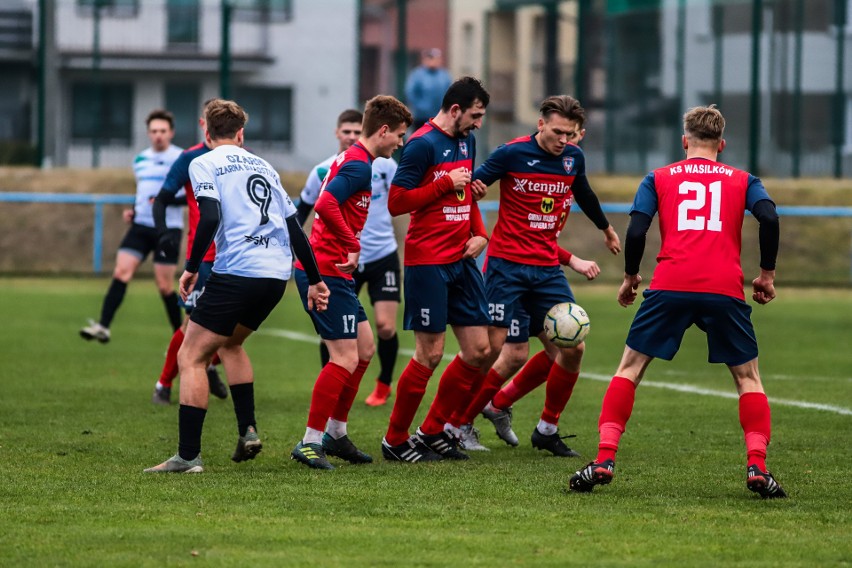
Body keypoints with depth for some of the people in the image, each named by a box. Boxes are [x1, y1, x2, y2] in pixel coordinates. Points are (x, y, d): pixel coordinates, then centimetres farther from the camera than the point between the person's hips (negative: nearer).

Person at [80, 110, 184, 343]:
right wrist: (133, 210, 10)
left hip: (168, 228, -5)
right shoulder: (140, 160, 14)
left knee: (165, 286, -3)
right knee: (121, 273, -11)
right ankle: (103, 327, -17)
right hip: (141, 225, 5)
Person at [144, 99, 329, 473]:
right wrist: (314, 281, 24)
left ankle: (188, 455, -9)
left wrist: (191, 268, -5)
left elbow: (210, 217, -14)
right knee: (230, 343, 28)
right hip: (277, 274, 7)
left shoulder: (203, 164, 3)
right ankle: (248, 431, 16)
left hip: (236, 271, -7)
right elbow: (295, 227, 19)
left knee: (191, 356, 0)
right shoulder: (262, 166, 21)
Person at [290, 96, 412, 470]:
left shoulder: (351, 160, 17)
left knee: (365, 349, 16)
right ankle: (310, 443, -8)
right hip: (326, 272, -11)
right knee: (346, 358, -11)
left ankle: (336, 433, 22)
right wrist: (353, 248, -24)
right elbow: (326, 205, -29)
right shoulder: (359, 165, -15)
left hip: (333, 272, 11)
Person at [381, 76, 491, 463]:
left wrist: (479, 233, 10)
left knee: (478, 350, 5)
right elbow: (396, 202, -16)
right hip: (428, 262, -8)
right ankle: (395, 441, 8)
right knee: (430, 354, -6)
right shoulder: (423, 144, -13)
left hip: (462, 260, 8)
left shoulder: (467, 140, 13)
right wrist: (445, 184, -16)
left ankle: (433, 432, 17)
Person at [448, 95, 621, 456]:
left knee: (573, 347, -2)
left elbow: (583, 194, 28)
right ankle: (457, 425, 3)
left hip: (548, 269, 5)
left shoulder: (573, 158, 7)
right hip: (507, 264, -5)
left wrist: (606, 229, 45)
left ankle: (547, 429, 13)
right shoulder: (512, 154, -9)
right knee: (492, 347, -10)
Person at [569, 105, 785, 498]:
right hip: (725, 289, 0)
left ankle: (604, 459, -2)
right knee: (747, 376, 13)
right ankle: (757, 466, -4)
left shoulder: (659, 178, 17)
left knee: (630, 368, 10)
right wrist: (767, 274, 10)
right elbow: (769, 218, 0)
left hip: (669, 287, 0)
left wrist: (630, 277, 19)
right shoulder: (742, 180, 18)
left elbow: (636, 231, 5)